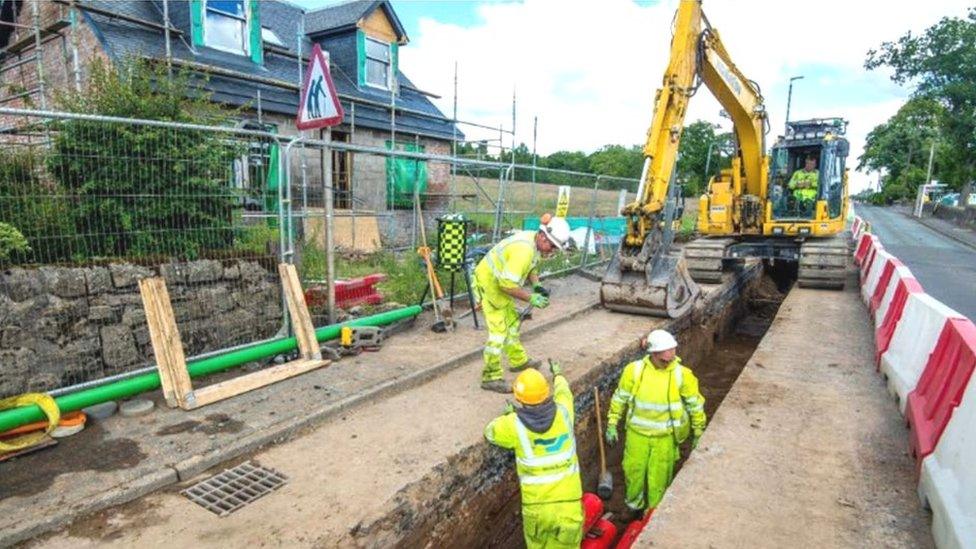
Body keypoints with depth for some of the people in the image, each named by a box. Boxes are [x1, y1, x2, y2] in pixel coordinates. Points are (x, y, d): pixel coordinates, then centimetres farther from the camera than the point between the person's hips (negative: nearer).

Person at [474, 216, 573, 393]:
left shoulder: (534, 241, -2)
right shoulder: (524, 249, -32)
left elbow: (530, 266, 16)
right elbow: (507, 284, -33)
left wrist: (536, 285, 0)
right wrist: (531, 298, -24)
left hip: (499, 283, 10)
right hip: (488, 284, -10)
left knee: (512, 322, 21)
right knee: (499, 332, -8)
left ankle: (518, 361, 38)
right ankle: (491, 378, 1)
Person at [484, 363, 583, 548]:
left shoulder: (514, 424, -17)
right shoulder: (562, 412, -13)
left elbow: (491, 432, 6)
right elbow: (563, 392, 12)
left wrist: (506, 415, 24)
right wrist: (558, 374, 33)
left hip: (536, 504, -1)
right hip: (568, 501, 1)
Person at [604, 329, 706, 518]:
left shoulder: (682, 374, -15)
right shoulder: (634, 369, -14)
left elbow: (695, 405, -1)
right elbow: (620, 398, -1)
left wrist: (698, 433, 5)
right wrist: (612, 424, 2)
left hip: (665, 436, -1)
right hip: (637, 432, 1)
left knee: (659, 477, 11)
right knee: (633, 470, 16)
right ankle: (634, 504, 45)